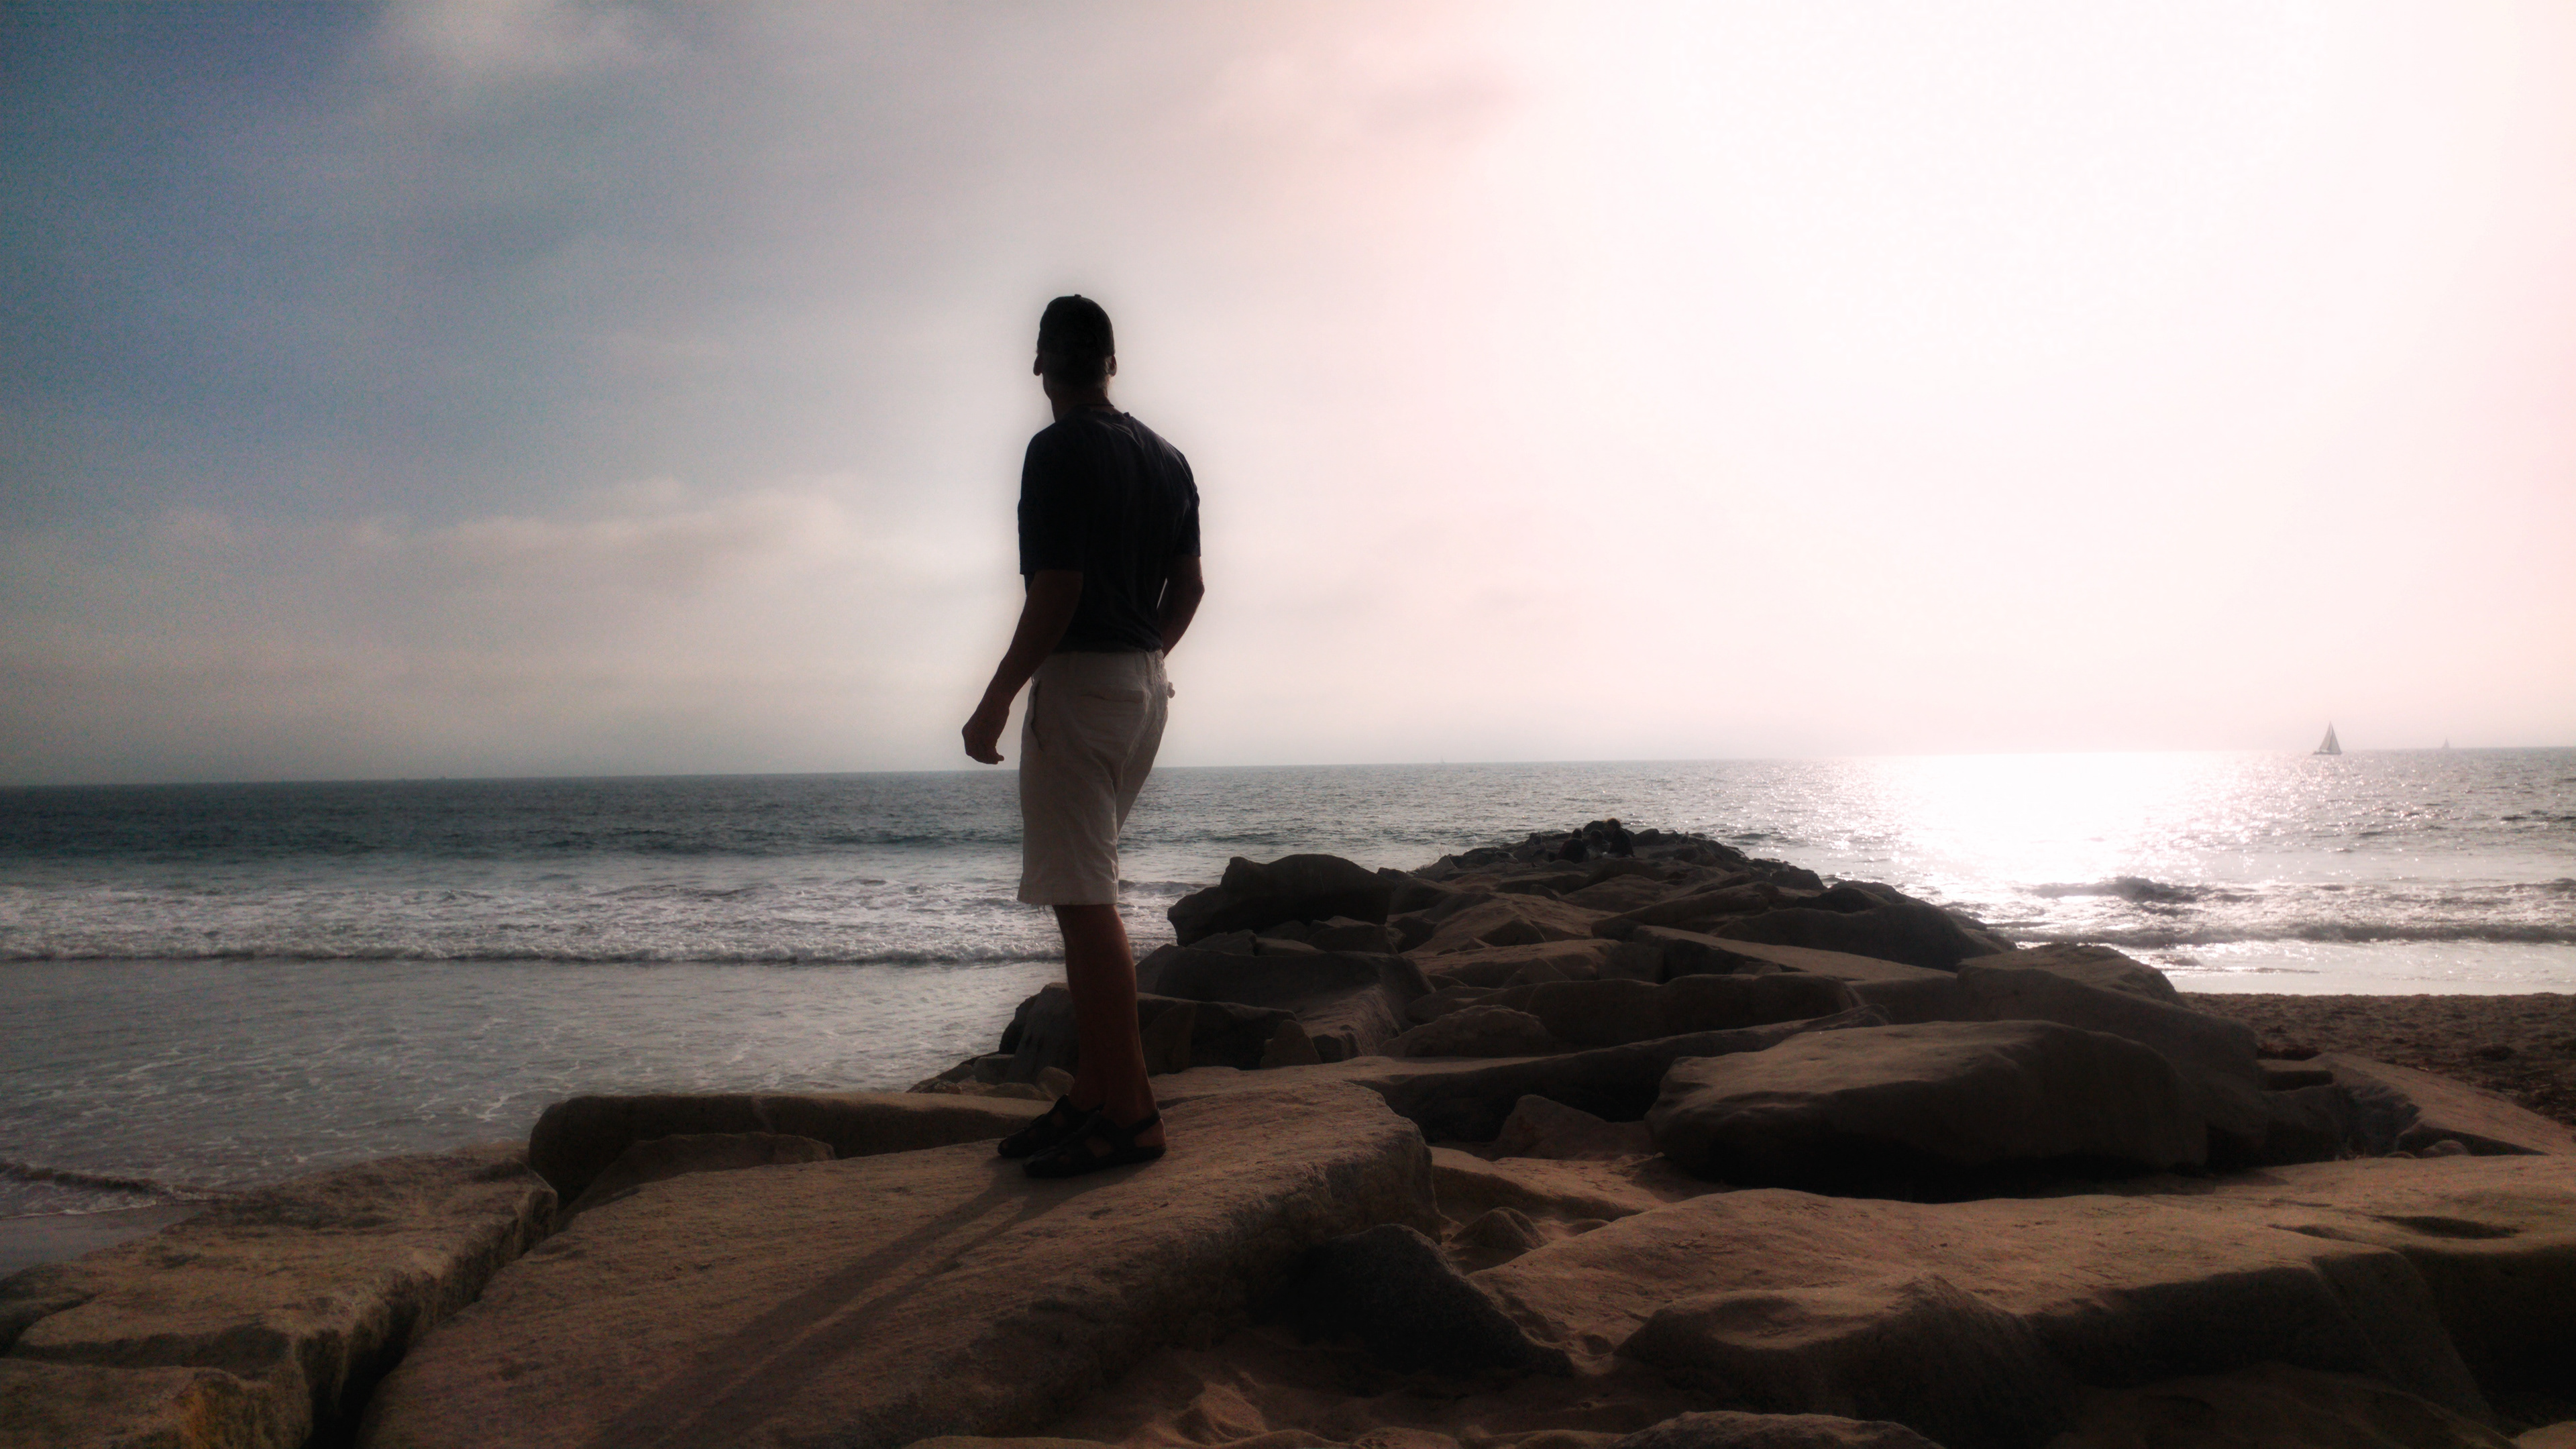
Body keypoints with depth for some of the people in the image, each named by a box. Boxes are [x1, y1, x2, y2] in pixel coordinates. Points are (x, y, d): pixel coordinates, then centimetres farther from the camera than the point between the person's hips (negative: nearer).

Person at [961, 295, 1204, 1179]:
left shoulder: (1060, 451, -12)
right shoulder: (1165, 457, 13)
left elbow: (1056, 592, -18)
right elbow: (1189, 585, 15)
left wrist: (996, 700, -13)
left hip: (1077, 683, -9)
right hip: (1145, 685, 9)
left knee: (1085, 900, -7)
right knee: (1084, 895, 15)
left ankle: (1129, 1112, -5)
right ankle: (1093, 1094, 19)